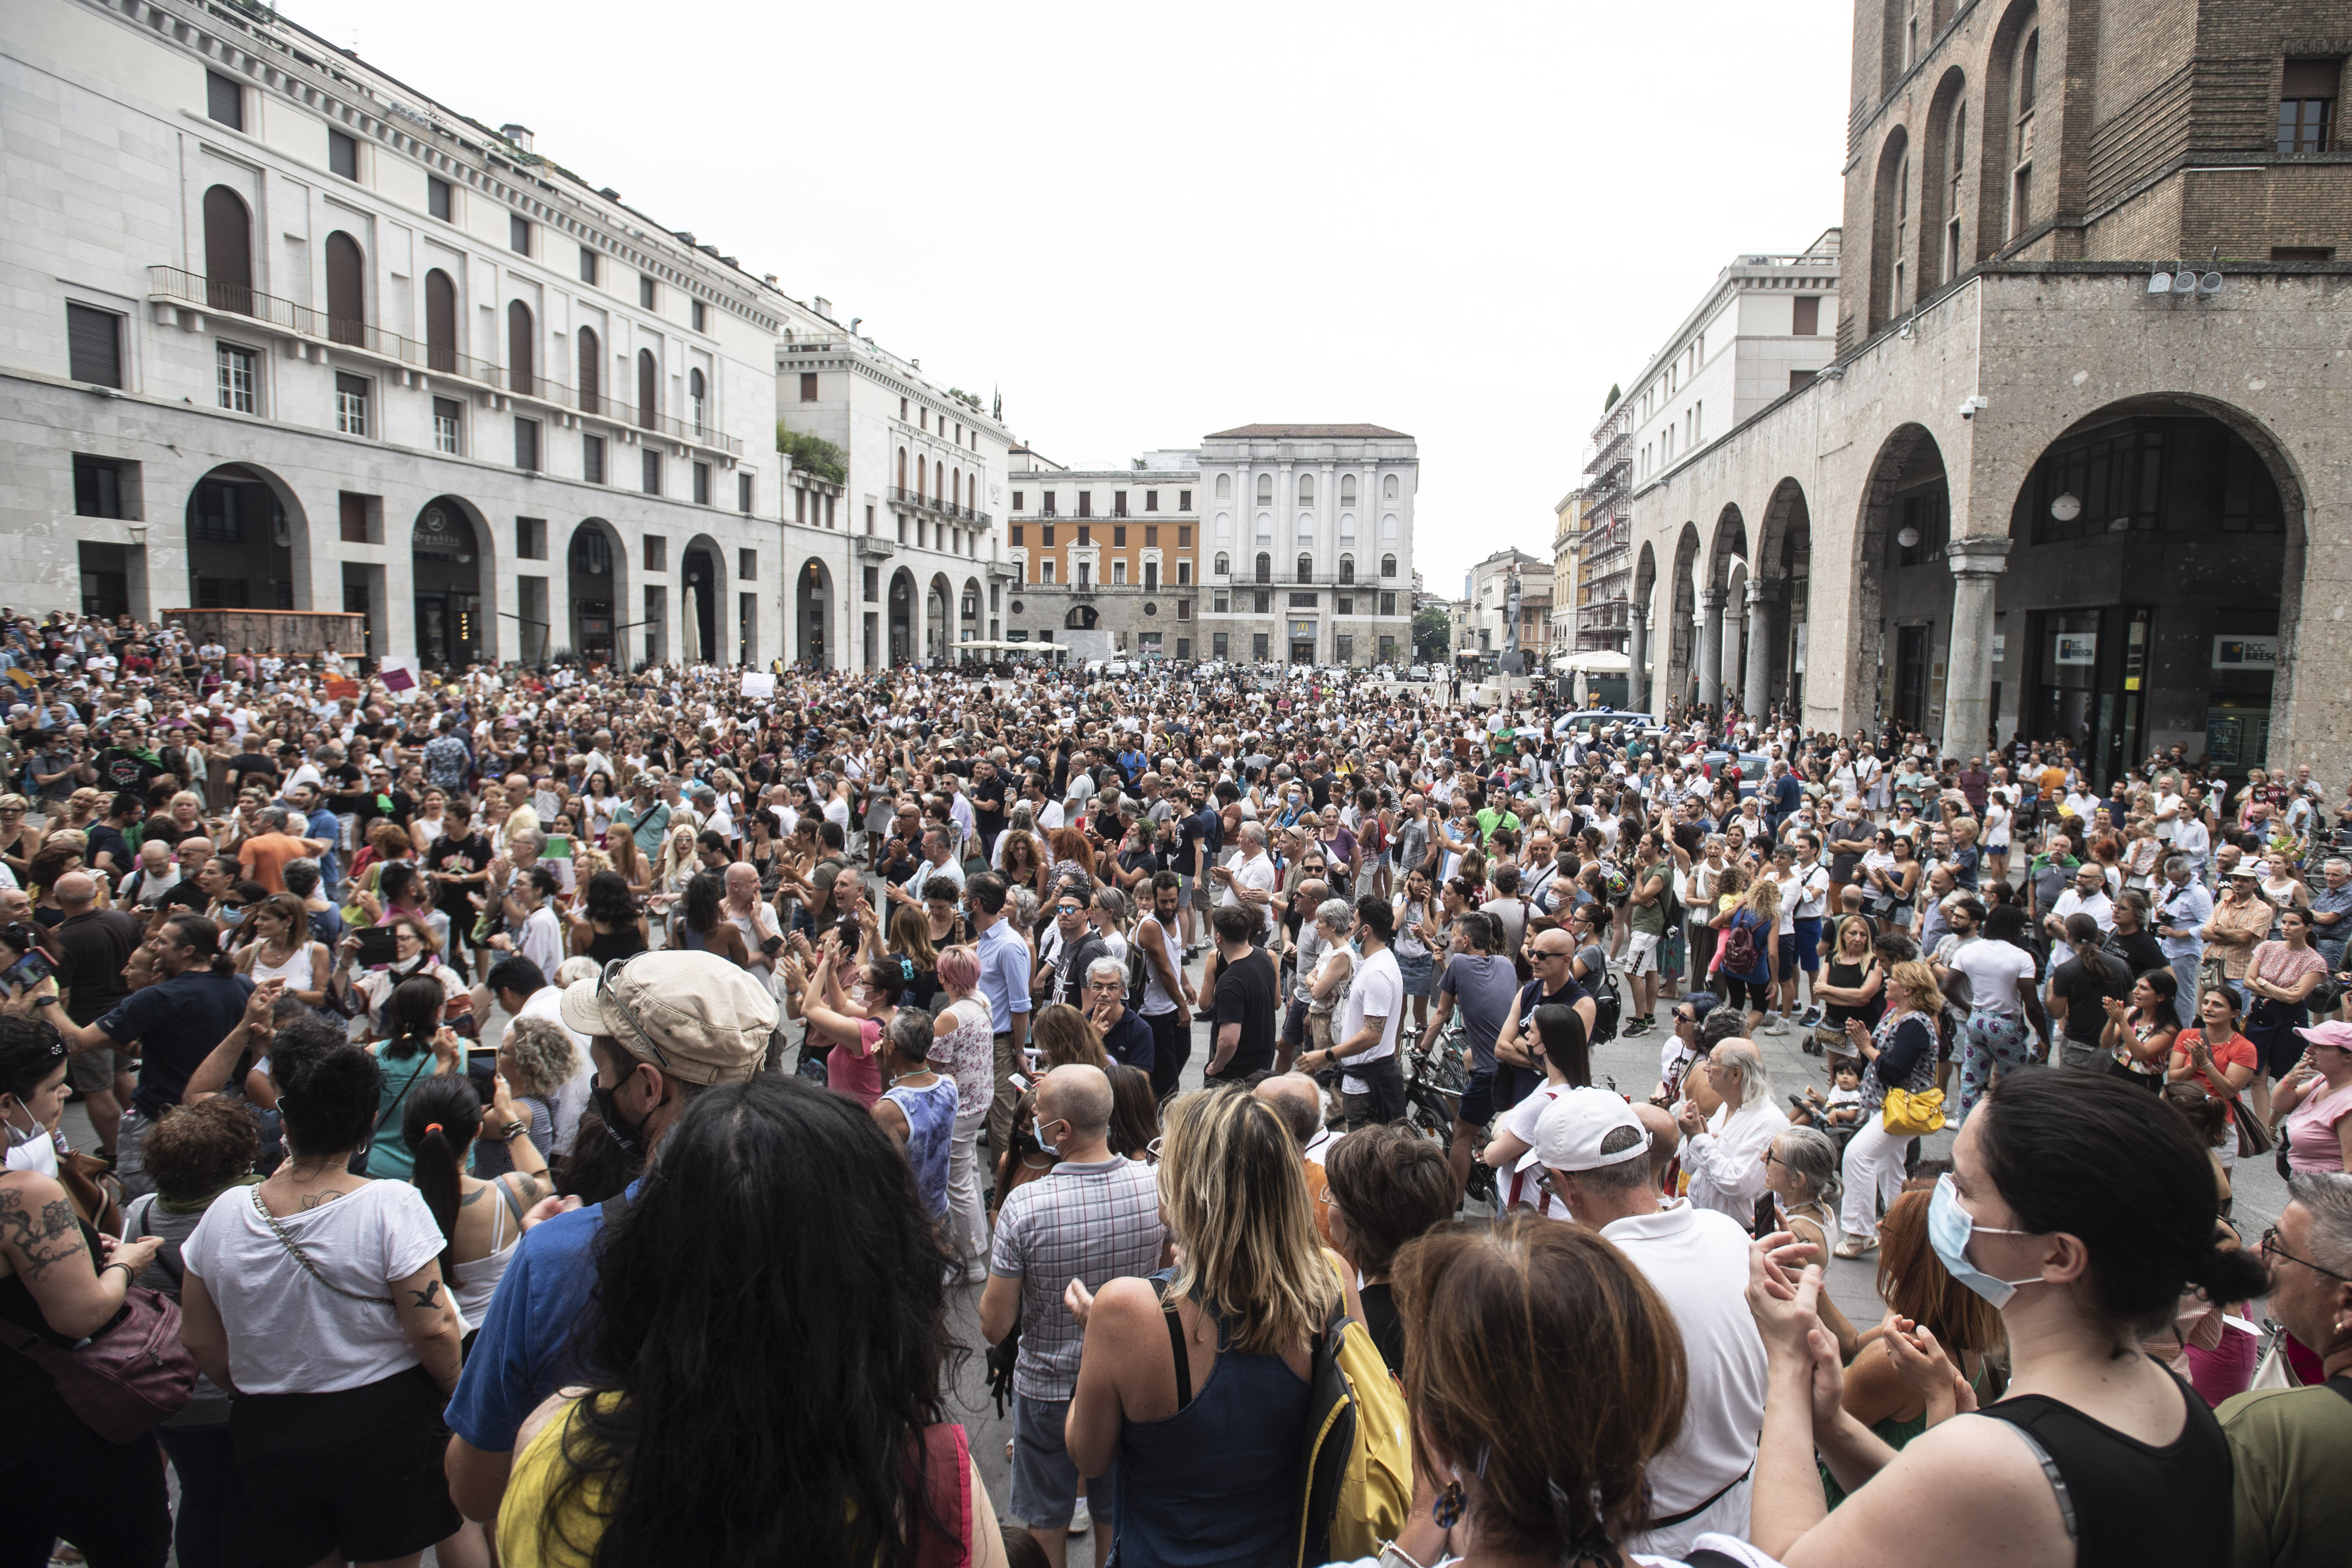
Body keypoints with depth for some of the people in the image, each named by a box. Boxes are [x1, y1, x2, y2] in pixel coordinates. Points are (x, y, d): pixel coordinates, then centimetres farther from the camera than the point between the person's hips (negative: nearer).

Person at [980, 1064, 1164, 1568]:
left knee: (1046, 1526, 21)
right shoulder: (1155, 1186, -17)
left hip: (1047, 1389, -3)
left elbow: (995, 1327, -19)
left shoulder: (1025, 1205, -28)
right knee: (1115, 1512, 26)